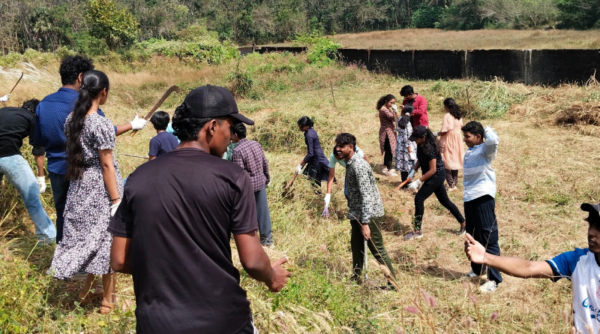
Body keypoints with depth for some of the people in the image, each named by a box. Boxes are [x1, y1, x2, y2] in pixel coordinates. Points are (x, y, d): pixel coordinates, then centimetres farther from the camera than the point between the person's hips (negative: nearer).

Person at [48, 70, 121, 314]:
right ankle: (108, 299, 17)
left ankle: (86, 291, 29)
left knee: (85, 235, 18)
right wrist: (116, 200, -14)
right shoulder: (101, 124, -20)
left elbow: (73, 153, 10)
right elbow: (107, 166, -18)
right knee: (105, 238, 5)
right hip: (101, 187, -7)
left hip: (80, 185, 7)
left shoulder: (71, 119, 2)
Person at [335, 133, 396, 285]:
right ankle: (356, 278, 32)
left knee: (377, 249, -2)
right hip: (357, 213, 10)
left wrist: (365, 223, -28)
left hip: (370, 213, -10)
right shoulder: (349, 163, 8)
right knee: (356, 246, 18)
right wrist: (358, 219, 21)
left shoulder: (359, 166, -22)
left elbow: (366, 195, -26)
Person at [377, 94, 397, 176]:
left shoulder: (388, 109, 14)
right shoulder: (383, 109, -18)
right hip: (386, 132, -10)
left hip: (389, 131, 10)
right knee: (390, 150, -8)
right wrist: (394, 110, -14)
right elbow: (392, 117, -24)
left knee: (387, 150, 16)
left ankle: (385, 168, 25)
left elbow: (393, 119, 18)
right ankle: (389, 169, -4)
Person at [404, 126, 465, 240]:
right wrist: (413, 171, 0)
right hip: (435, 176, 9)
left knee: (419, 198, -11)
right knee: (444, 201, 17)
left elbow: (432, 170, -26)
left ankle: (417, 231, -3)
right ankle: (463, 223, 31)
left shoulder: (430, 148, -28)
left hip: (437, 175, -9)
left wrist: (418, 182, -25)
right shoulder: (420, 145, -2)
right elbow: (420, 160, 14)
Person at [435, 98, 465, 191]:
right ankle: (455, 183, 19)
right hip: (457, 141, 8)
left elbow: (444, 131, -20)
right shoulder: (459, 115, 6)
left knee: (446, 163, -1)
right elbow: (460, 127, 11)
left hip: (448, 141, -8)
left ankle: (451, 185, -5)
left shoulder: (447, 116, -17)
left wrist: (436, 134, -3)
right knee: (455, 161, 14)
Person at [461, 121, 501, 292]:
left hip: (483, 198, -9)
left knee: (489, 239, -6)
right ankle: (477, 269, 36)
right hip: (469, 199, 9)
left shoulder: (485, 149, -9)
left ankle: (494, 279, -2)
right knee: (473, 237, 19)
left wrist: (487, 130, -12)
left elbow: (493, 140, -32)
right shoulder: (469, 151, 17)